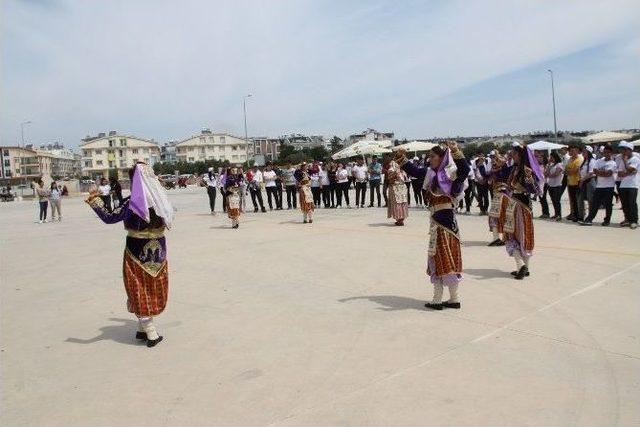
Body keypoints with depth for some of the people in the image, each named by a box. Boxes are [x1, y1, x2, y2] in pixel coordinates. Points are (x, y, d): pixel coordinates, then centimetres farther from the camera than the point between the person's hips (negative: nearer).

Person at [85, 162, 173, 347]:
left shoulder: (132, 203, -17)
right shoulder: (161, 200, -2)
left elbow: (109, 217, -15)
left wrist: (95, 202, -8)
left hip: (137, 252, -4)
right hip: (158, 251, 4)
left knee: (140, 292, 8)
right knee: (154, 290, 15)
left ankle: (151, 333, 7)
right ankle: (144, 328, 25)